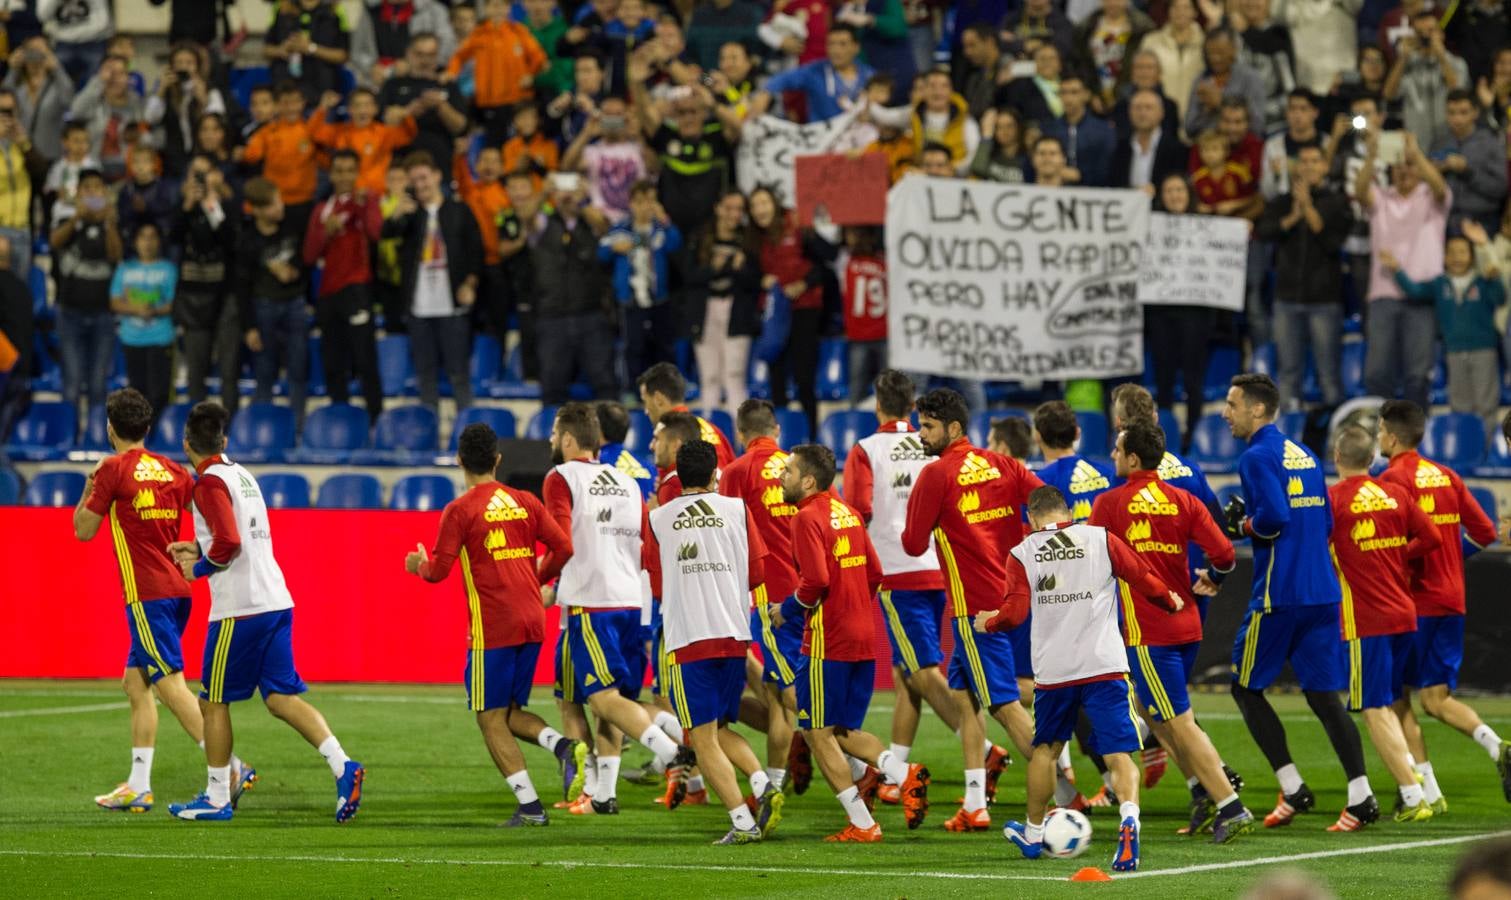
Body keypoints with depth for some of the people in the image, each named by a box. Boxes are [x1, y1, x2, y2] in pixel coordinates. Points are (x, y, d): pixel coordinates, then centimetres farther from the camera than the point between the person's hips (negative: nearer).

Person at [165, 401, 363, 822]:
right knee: (281, 696, 4)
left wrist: (199, 568, -5)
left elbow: (229, 543, -21)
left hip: (240, 609, -8)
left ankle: (217, 798, 9)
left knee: (214, 701, 4)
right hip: (275, 600, 8)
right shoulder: (242, 475, 17)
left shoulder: (210, 482, -9)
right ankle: (341, 764, -14)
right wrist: (199, 548, 24)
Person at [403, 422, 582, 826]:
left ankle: (530, 807, -6)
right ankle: (563, 746, -10)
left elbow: (438, 571, -9)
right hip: (531, 623, 6)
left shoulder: (460, 510, -7)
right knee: (511, 713, 18)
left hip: (491, 627, -6)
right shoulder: (525, 502, 9)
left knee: (491, 719, 2)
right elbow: (563, 548, 5)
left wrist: (418, 564, 14)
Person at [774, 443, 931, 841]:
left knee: (818, 733, 1)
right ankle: (905, 774, -7)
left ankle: (862, 825, -2)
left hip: (827, 643, -9)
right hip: (863, 640, 9)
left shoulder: (808, 518, -12)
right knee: (843, 732, 17)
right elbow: (874, 573, 16)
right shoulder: (847, 513, 14)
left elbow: (816, 580, -22)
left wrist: (787, 610, -6)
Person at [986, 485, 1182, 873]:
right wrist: (1170, 601, 22)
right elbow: (1142, 577, 2)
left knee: (1046, 749, 22)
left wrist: (987, 623, 17)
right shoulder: (1100, 539, 3)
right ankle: (1129, 817, -32)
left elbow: (1014, 613, -4)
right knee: (1119, 753, -4)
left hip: (1053, 670, 1)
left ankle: (1033, 834, 36)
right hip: (1104, 666, -1)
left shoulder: (1022, 554, 3)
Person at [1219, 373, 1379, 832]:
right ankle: (1361, 798, -2)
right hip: (1322, 593, 7)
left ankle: (1293, 788, 3)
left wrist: (1243, 525, -3)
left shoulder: (1258, 457, -9)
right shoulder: (1304, 456, 16)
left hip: (1279, 594, -7)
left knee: (1246, 687, 8)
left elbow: (1274, 517, -23)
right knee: (1322, 695, 7)